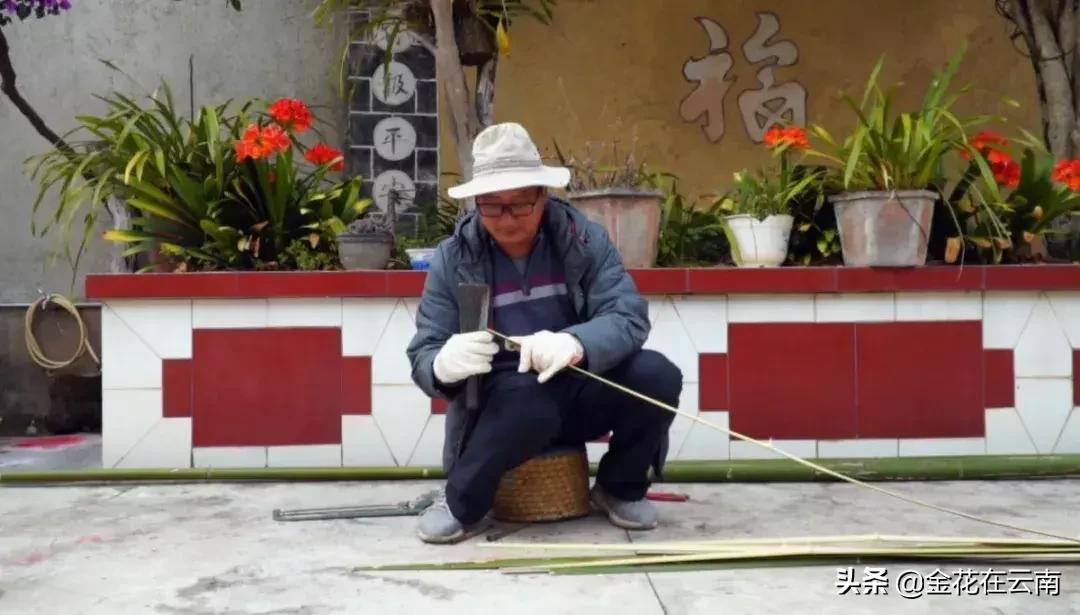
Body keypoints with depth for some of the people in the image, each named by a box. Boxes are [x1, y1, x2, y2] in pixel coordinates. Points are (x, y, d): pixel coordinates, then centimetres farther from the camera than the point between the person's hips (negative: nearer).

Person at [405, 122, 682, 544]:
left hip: (578, 391, 3)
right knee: (527, 399, -38)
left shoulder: (583, 237, -5)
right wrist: (444, 365, -35)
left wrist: (576, 343, -39)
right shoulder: (453, 258, -7)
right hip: (501, 402, -2)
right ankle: (462, 504, -8)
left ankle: (620, 489, 4)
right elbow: (423, 355, -9)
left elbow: (628, 315, -16)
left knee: (657, 375, -24)